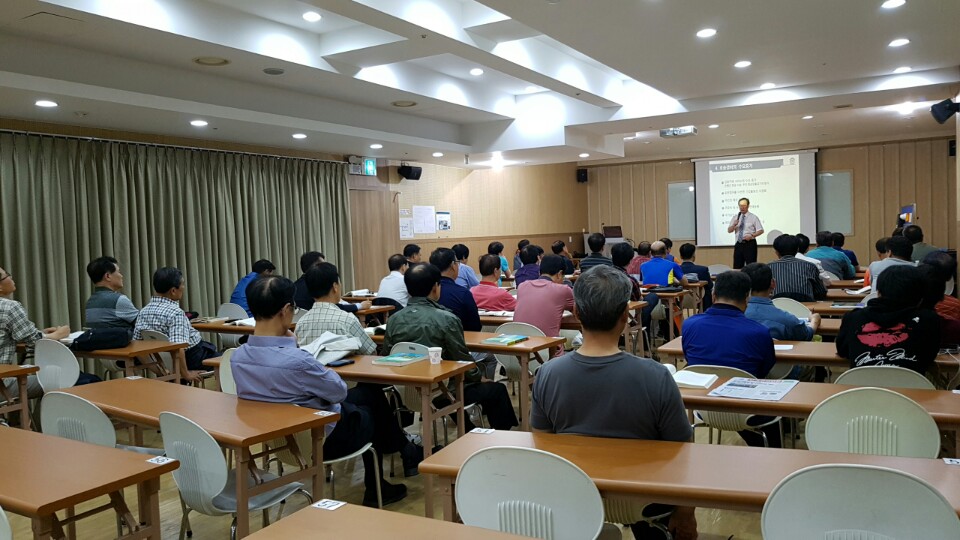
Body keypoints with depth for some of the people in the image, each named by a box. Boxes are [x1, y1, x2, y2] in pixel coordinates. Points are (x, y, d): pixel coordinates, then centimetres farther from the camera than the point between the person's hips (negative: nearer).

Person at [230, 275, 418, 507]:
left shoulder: (237, 357, -14)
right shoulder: (297, 361, -37)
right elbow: (339, 391, -19)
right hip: (322, 440, -7)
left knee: (367, 392, 25)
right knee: (372, 400, 23)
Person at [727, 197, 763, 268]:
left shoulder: (753, 217, 2)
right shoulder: (735, 217, 12)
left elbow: (761, 230, -2)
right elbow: (729, 230, 7)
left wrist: (751, 236, -18)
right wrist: (734, 225, -14)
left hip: (749, 244, -3)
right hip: (738, 244, 4)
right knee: (737, 267, 3)